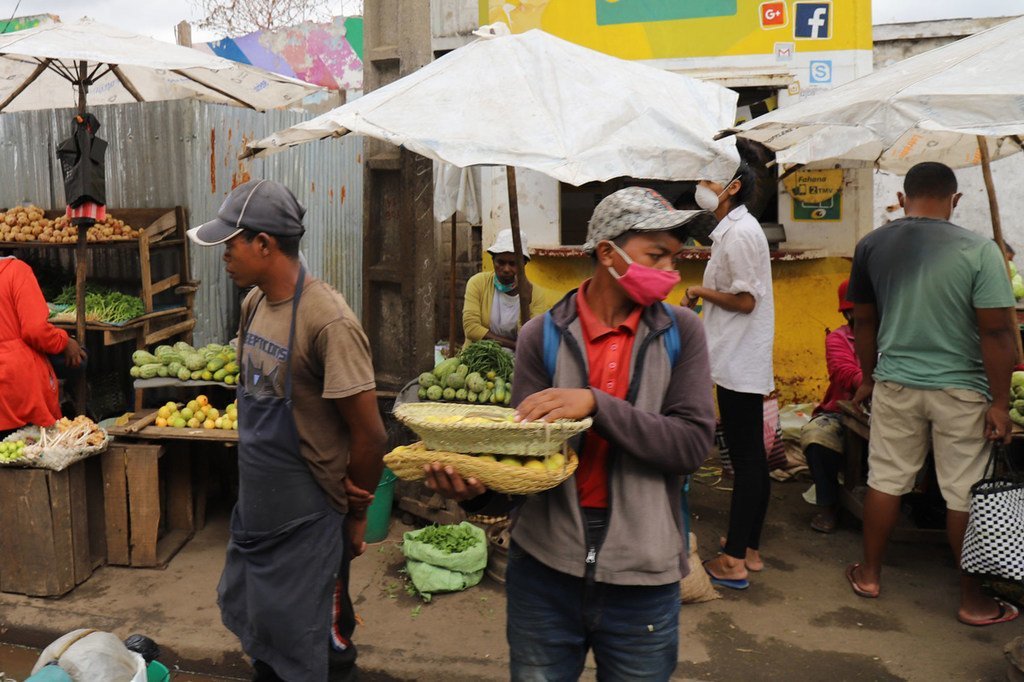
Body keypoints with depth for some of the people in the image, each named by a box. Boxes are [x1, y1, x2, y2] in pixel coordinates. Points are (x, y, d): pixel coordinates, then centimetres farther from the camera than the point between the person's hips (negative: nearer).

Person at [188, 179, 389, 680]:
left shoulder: (328, 321, -25)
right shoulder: (254, 303, 1)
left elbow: (369, 435, -20)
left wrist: (356, 516, -5)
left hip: (306, 521, -7)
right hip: (254, 508, 8)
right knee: (259, 636, 24)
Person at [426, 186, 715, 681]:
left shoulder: (680, 333, -2)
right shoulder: (543, 336, -3)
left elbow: (693, 443, -12)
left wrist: (596, 405, -24)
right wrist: (480, 484, -27)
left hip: (642, 575, 0)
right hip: (545, 565, 0)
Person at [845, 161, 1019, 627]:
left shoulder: (872, 246, 0)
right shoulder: (978, 251, -11)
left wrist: (869, 378, 20)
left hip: (895, 383, 3)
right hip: (961, 390, -3)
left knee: (885, 480, 15)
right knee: (964, 495, 7)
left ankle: (869, 575, 28)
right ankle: (974, 601, 21)